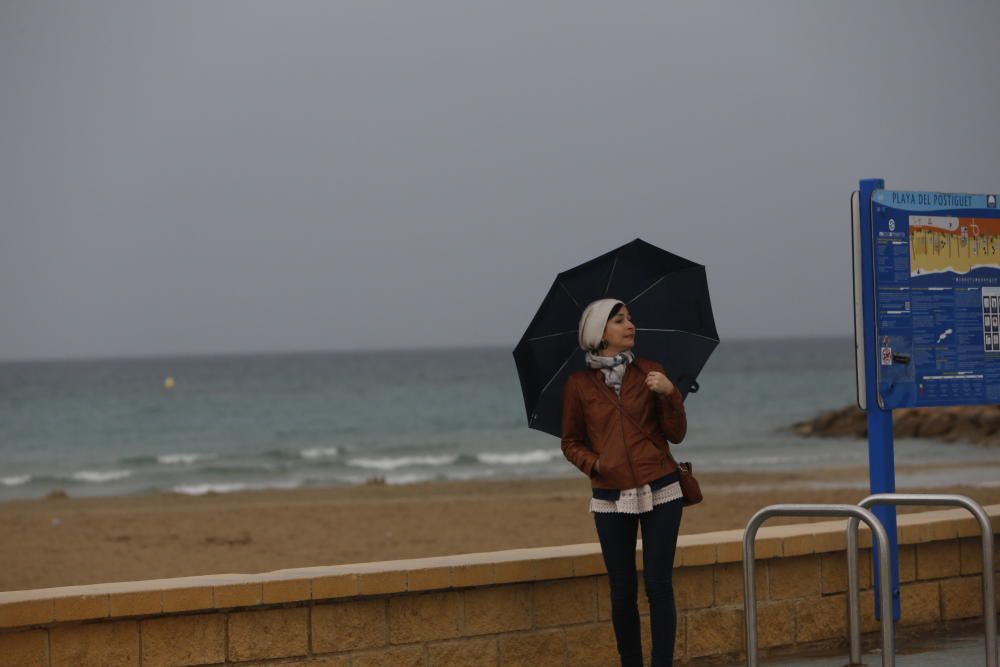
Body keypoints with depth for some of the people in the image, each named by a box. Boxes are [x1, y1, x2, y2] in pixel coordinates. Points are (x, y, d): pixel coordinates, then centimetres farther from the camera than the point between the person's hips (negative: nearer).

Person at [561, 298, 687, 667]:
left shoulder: (649, 372, 5)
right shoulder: (578, 385, 3)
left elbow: (676, 433, 4)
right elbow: (571, 443, 11)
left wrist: (669, 393, -12)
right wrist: (593, 463, -8)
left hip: (660, 491, 0)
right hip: (611, 499, 0)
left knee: (658, 587, -4)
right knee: (623, 593, 3)